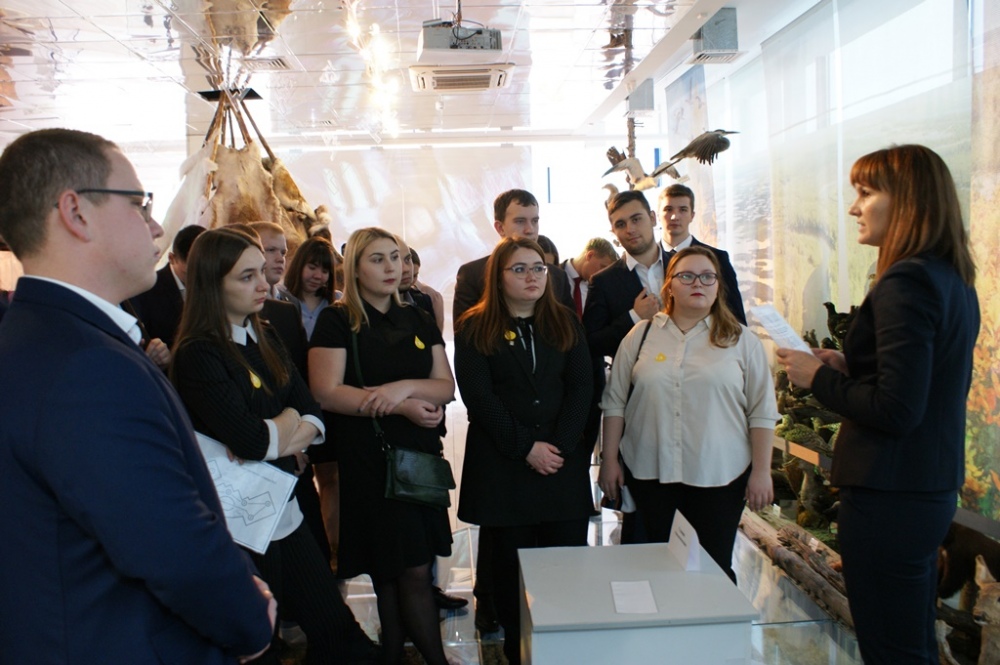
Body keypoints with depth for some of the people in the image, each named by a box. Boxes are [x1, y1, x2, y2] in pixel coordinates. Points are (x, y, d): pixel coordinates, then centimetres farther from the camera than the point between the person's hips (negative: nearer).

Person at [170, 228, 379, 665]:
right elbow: (248, 439, -28)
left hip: (287, 512, 7)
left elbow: (314, 416, 3)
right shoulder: (197, 355, -17)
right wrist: (288, 419, -8)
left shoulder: (266, 339, 7)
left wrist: (277, 439, -17)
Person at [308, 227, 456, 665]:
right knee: (413, 570, -2)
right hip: (368, 460, -4)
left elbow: (446, 387, 4)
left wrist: (405, 386, -17)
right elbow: (327, 393, -14)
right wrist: (403, 407, -17)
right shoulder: (337, 321, -2)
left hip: (421, 456, 4)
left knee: (394, 572, 9)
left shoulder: (418, 320, 12)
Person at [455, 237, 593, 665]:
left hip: (564, 460, 2)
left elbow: (581, 387, 3)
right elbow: (478, 396, -7)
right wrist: (525, 447, -13)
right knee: (511, 566, 4)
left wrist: (560, 445, -10)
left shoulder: (566, 323, 10)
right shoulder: (475, 328, 2)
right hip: (502, 464, -2)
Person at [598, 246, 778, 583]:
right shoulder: (641, 335, 6)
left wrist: (761, 471, -2)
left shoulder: (741, 340, 4)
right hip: (649, 473, 1)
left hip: (719, 476, -1)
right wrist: (610, 459, 5)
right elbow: (615, 402, 8)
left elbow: (762, 411, 3)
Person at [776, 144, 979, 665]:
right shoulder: (955, 281, 10)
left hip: (889, 499, -10)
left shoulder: (905, 282, -20)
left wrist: (818, 377, -11)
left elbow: (895, 411, -24)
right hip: (933, 490, 10)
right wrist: (849, 369, 10)